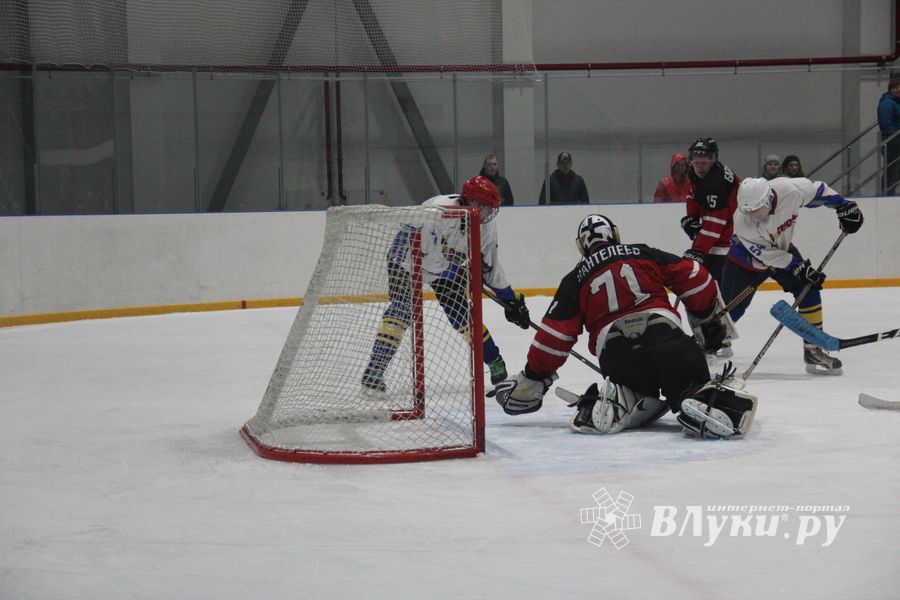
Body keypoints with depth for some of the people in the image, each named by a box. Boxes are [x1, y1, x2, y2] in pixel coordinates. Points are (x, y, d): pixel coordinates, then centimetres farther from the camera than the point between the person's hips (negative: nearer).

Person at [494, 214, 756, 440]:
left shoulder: (575, 279, 20)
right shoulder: (644, 254, 22)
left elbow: (555, 336, 13)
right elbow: (693, 277, 15)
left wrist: (532, 380, 21)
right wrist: (709, 319, 29)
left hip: (614, 352, 2)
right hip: (663, 333, -1)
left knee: (638, 387, 26)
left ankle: (616, 405, -7)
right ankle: (704, 400, -38)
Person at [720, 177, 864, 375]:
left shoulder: (789, 190, -33)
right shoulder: (742, 222, -37)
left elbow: (818, 190, -11)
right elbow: (767, 254, -28)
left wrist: (844, 206, -7)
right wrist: (800, 268, -29)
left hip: (782, 249, 3)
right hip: (747, 260, -3)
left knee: (809, 290, -11)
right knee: (731, 308, -5)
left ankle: (813, 351, -3)